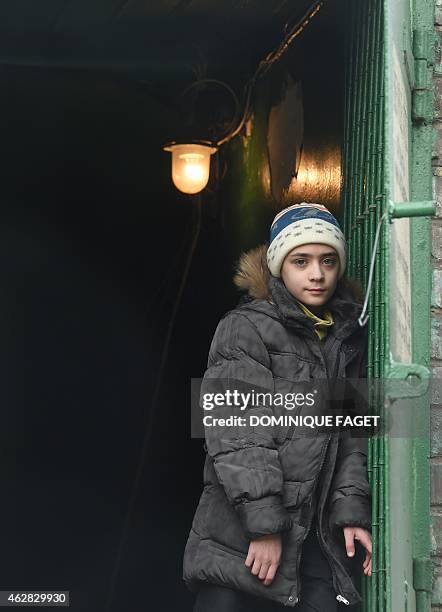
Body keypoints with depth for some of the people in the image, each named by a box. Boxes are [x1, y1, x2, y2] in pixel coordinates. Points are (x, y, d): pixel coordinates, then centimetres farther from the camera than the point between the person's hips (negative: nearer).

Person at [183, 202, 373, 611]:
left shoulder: (348, 338, 13)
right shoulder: (245, 329, -6)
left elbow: (352, 433, 14)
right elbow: (236, 435, -14)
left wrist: (353, 511, 3)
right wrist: (264, 525, -18)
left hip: (318, 536, 6)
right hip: (243, 536, -5)